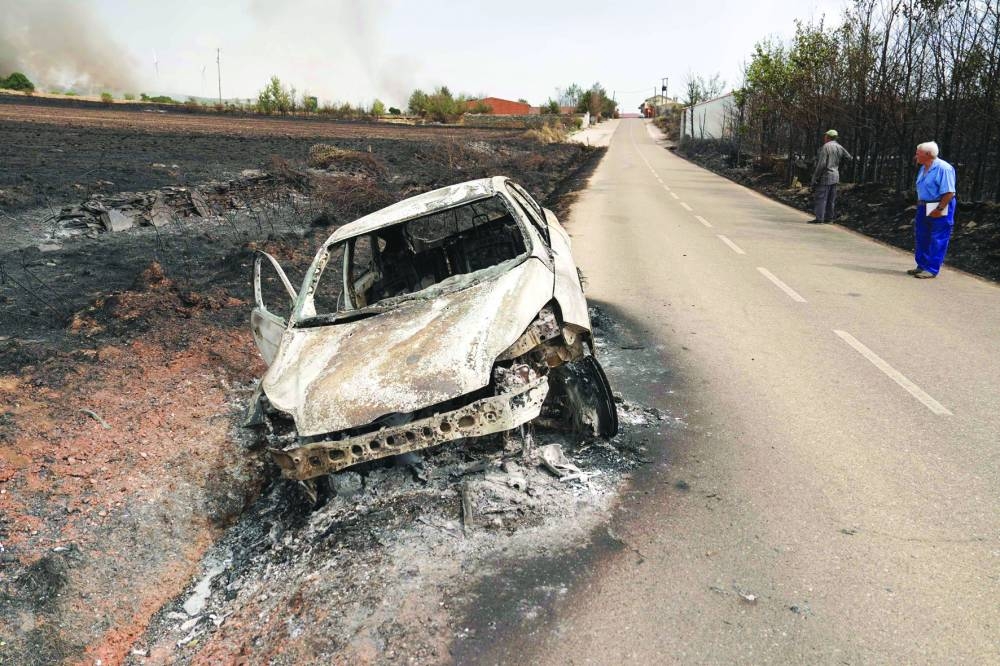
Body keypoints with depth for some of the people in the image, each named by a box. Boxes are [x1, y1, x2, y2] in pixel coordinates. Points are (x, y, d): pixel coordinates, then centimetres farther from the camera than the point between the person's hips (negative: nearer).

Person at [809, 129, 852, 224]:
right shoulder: (839, 147, 8)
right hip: (835, 176, 8)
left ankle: (819, 219, -11)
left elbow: (821, 164, -19)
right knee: (830, 200, 10)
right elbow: (849, 158, 17)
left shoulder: (825, 147, -13)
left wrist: (815, 177, -14)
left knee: (820, 198, -7)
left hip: (825, 177, -8)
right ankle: (829, 218, 13)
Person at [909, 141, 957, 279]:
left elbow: (949, 192, -21)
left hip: (940, 210, -9)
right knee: (921, 238, 14)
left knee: (937, 241, -1)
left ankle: (932, 269, 4)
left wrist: (939, 209, -23)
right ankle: (922, 266, 25)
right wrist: (920, 206, 13)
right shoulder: (923, 169, 11)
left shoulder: (943, 168, -18)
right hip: (923, 208, 9)